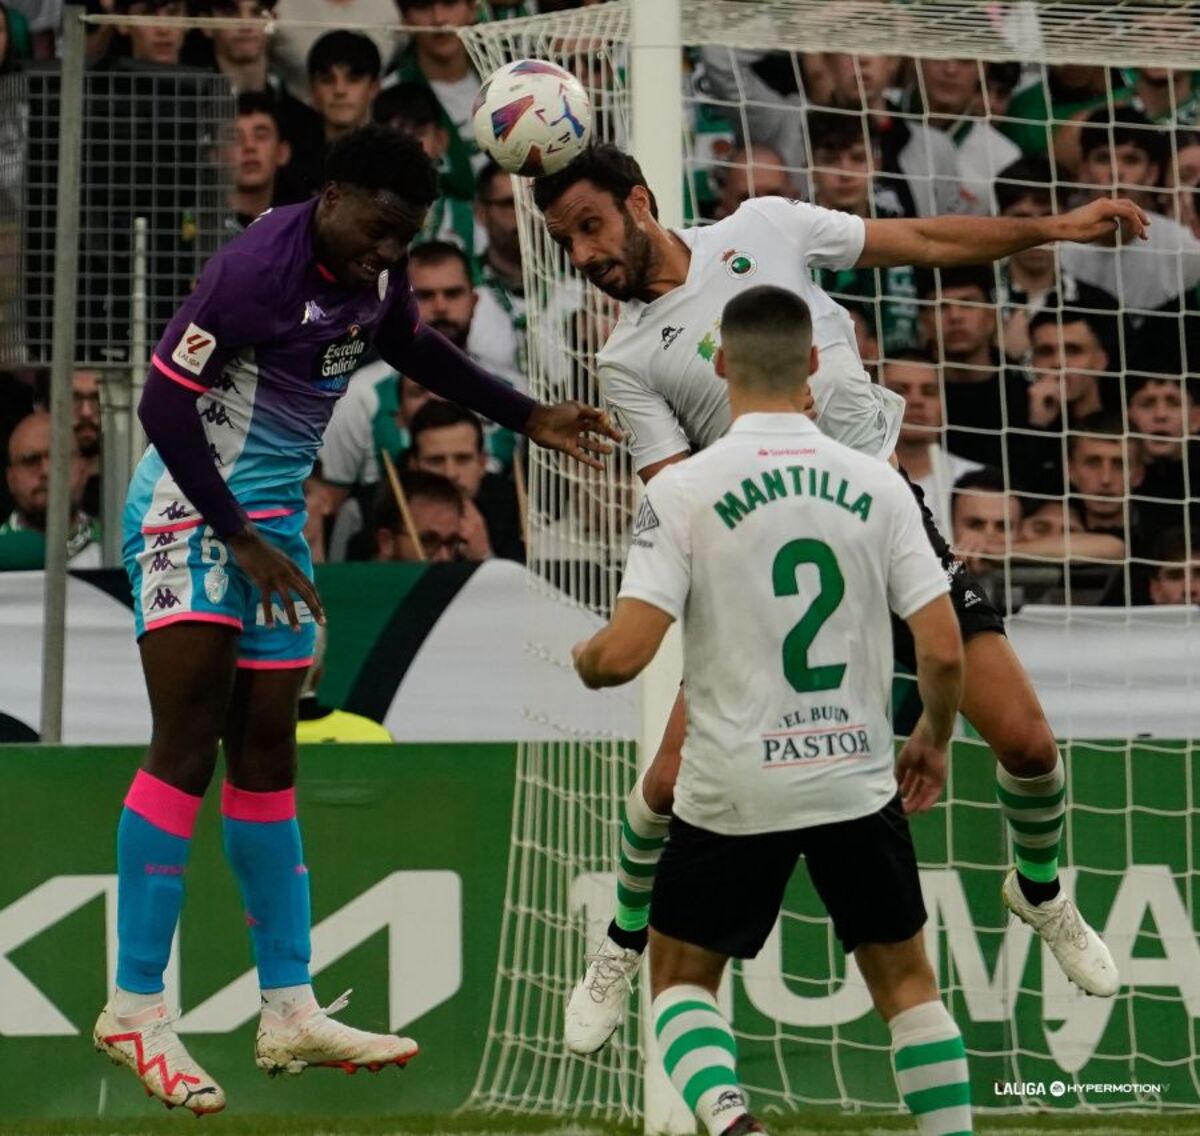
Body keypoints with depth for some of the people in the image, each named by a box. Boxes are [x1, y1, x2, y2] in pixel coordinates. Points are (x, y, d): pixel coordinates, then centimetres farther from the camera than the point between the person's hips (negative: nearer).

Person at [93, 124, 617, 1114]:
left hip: (274, 518, 9)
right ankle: (137, 1006, -12)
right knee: (186, 744, -13)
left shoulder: (377, 271, 3)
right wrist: (240, 540, -19)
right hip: (190, 510, -8)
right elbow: (164, 401, -21)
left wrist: (530, 418, 23)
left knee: (266, 751, 9)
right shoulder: (259, 267, -22)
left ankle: (290, 1012, 11)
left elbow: (413, 348, 26)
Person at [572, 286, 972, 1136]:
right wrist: (934, 741, 14)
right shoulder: (876, 484, -3)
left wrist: (580, 660, 8)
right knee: (906, 977, 18)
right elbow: (945, 650, -5)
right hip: (857, 779, 2)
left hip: (734, 791, -2)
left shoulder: (684, 489, -10)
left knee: (681, 977, 14)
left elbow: (625, 652, -16)